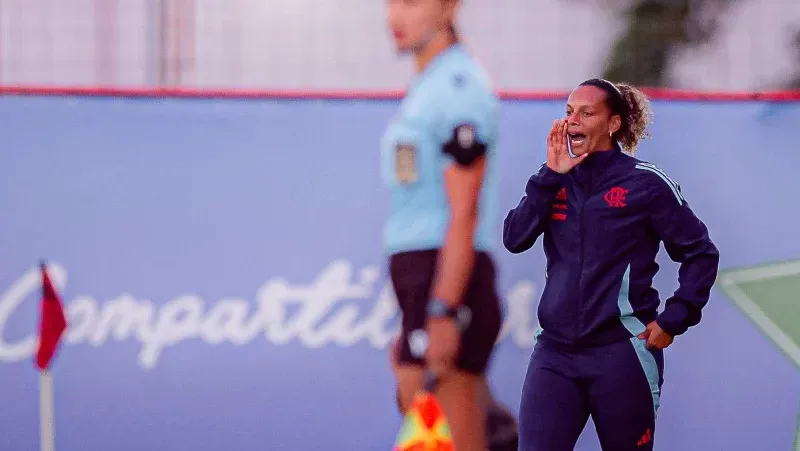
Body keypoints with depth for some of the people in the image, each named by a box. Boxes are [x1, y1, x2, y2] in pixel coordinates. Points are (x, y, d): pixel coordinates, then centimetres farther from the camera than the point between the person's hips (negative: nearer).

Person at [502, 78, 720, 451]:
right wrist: (550, 176, -7)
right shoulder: (557, 179, 10)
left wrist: (673, 320, -7)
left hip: (622, 353, -4)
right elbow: (514, 239, -1)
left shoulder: (644, 182, -4)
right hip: (555, 352, 4)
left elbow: (701, 253, 0)